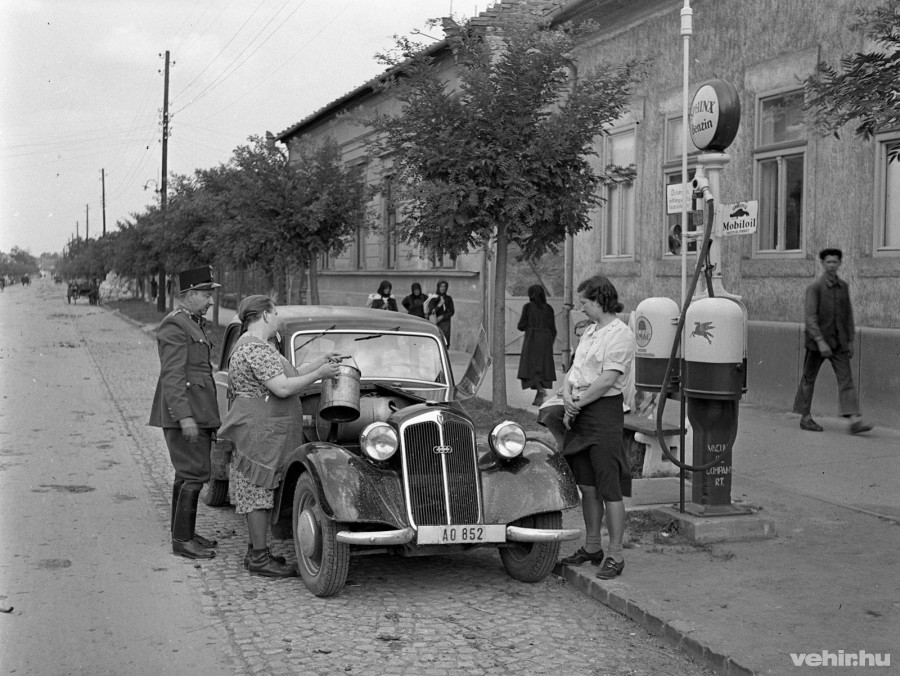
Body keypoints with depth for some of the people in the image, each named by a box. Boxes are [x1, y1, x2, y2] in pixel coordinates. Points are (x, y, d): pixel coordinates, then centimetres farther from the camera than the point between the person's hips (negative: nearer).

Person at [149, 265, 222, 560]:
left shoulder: (193, 324, 18)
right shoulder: (174, 325, -13)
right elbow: (171, 375, -20)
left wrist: (209, 416, 24)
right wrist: (185, 417, -26)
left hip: (196, 413, 10)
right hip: (185, 413, -10)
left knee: (186, 474, 16)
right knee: (195, 474, -10)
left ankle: (183, 533, 24)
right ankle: (182, 541, -4)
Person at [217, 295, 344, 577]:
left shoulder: (252, 344, 17)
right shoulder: (256, 348, -18)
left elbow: (287, 375, 18)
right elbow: (282, 388, -23)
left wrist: (320, 362, 14)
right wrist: (320, 374, -14)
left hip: (265, 430, 11)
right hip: (258, 430, -11)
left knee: (260, 491, 14)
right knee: (258, 490, -5)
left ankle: (257, 551, 21)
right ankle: (259, 559, 1)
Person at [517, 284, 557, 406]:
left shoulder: (528, 306, -3)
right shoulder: (548, 308, 6)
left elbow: (521, 326, -3)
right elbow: (553, 329, 5)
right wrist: (550, 345, 15)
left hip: (531, 339, -4)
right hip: (546, 341, 4)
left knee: (530, 368, -1)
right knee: (542, 368, 8)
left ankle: (541, 390, -25)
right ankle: (539, 397, 3)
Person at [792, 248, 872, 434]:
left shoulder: (843, 286, 9)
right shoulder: (814, 288, -9)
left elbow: (848, 314, 15)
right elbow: (810, 316, -16)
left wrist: (850, 340, 11)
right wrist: (820, 341, -24)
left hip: (838, 342, 5)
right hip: (817, 342, -5)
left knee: (846, 378, -6)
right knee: (809, 379, 6)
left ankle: (854, 420, -13)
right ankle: (805, 418, 17)